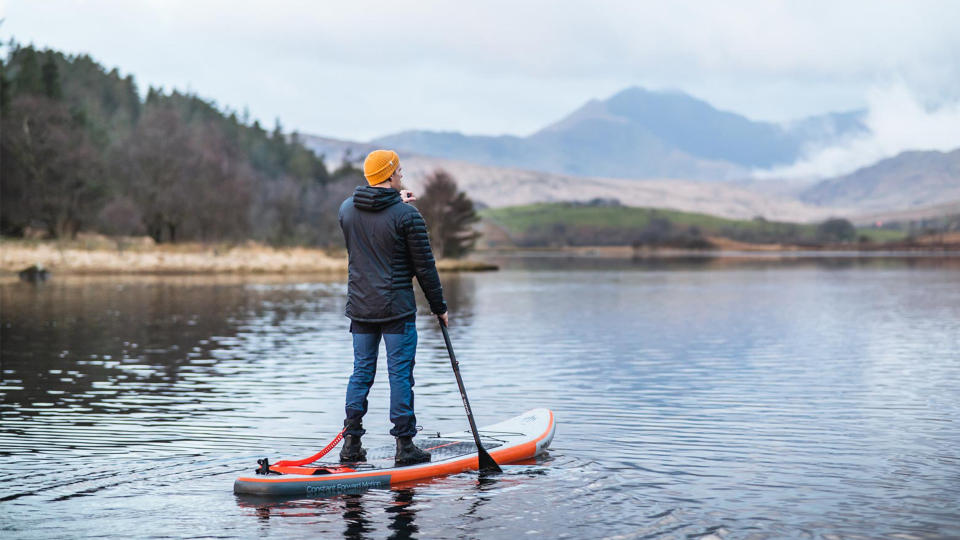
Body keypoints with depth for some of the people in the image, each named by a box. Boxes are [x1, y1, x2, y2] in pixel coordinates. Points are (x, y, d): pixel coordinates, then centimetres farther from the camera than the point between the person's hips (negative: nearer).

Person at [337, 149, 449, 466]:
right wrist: (439, 306, 1)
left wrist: (394, 201, 29)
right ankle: (404, 446, 4)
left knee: (361, 372, 12)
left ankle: (351, 444, 12)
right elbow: (424, 267, -9)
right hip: (397, 309, -5)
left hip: (359, 309, 5)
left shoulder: (346, 210, 3)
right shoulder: (407, 215, -12)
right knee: (400, 375, 1)